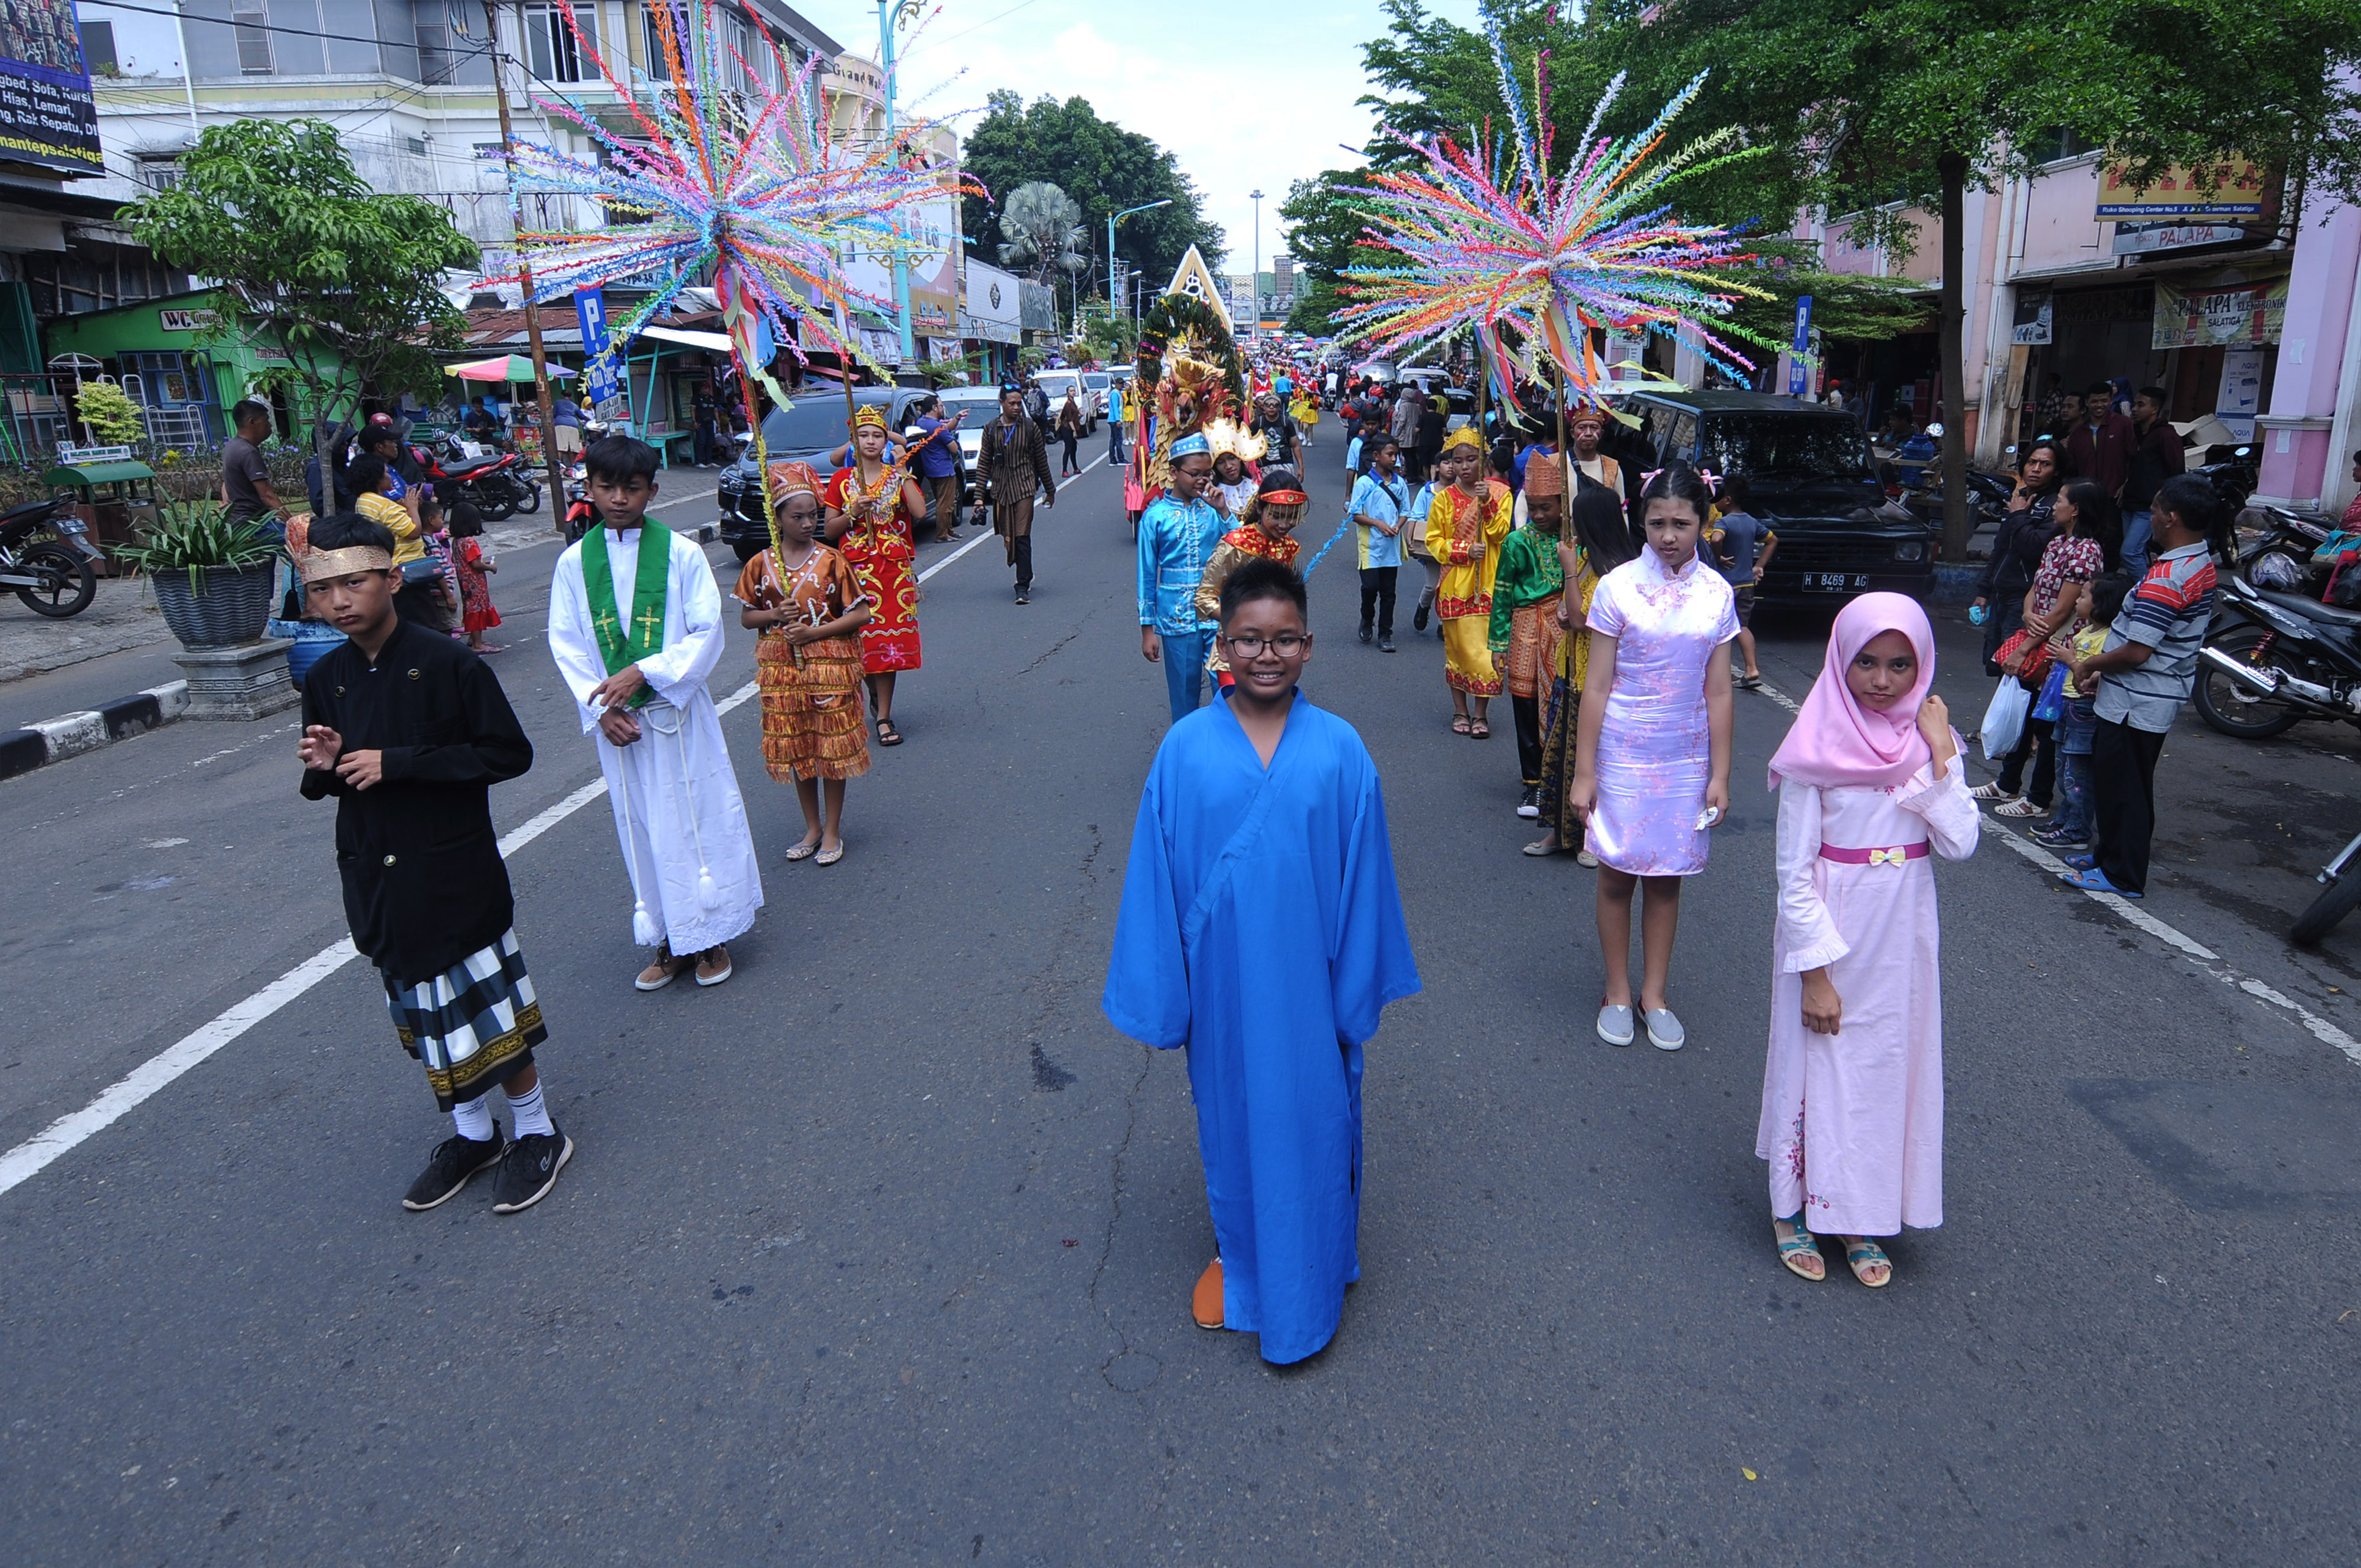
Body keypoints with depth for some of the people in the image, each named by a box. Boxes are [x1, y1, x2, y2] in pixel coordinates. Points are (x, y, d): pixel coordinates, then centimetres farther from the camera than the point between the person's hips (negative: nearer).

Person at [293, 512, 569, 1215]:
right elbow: (324, 783, 15)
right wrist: (326, 767, -10)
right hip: (376, 879, 6)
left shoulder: (446, 663, -14)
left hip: (455, 874, -6)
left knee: (491, 1005, 3)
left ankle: (536, 1132, 22)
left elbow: (510, 754, -16)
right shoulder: (324, 680, 3)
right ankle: (472, 1135, 34)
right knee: (425, 1013, 16)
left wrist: (397, 762, -20)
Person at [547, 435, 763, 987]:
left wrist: (644, 672, -19)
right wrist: (600, 708, -9)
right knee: (643, 831, 10)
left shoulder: (680, 553, -5)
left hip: (677, 710, -2)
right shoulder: (574, 562, 2)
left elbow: (706, 633, -8)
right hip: (615, 721, 2)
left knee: (695, 821, 4)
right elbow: (566, 645, 3)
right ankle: (671, 942, 23)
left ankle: (710, 936, 20)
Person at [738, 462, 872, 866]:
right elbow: (746, 617, 8)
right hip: (781, 669, 3)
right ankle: (812, 827, 26)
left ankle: (832, 830, 16)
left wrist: (815, 631, -15)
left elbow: (861, 614, -6)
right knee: (795, 750, 11)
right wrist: (775, 615, -13)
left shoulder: (831, 560, -5)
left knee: (832, 749, 3)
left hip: (830, 665, -3)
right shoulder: (761, 564, 1)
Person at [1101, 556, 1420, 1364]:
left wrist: (1357, 990, -1)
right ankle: (1235, 1252, 44)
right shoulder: (1186, 748, -9)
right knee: (1228, 1121, 19)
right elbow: (1158, 878, -4)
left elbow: (1362, 880, -4)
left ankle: (1304, 1284, 35)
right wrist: (1163, 994, -1)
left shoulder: (1338, 750, -10)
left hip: (1307, 984, 0)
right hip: (1223, 982, 1)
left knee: (1310, 1126, 13)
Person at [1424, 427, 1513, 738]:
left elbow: (1502, 533, -5)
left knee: (1486, 646, -2)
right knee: (1458, 645, 4)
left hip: (1489, 584, 0)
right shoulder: (1444, 498, 3)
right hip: (1456, 583, 0)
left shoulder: (1499, 492, 4)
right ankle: (1460, 711, 18)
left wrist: (1488, 502, -17)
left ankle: (1480, 714, 7)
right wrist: (1464, 550, -11)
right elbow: (1433, 540, 3)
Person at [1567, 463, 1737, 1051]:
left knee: (1668, 876, 10)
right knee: (1618, 873, 6)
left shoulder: (1716, 593, 1)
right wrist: (1583, 773, -8)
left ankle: (1654, 994, 25)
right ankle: (1617, 992, 22)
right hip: (1622, 754, -2)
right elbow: (1596, 687, -7)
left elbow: (1718, 692, 4)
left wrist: (1720, 774, 3)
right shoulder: (1619, 588, -8)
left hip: (1686, 759, 2)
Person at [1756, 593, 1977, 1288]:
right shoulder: (1818, 749, -14)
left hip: (1902, 939, 4)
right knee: (1817, 1070, 7)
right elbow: (1794, 874, -13)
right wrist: (1815, 971, -14)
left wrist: (1940, 752, -17)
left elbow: (1960, 843, -11)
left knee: (1889, 1070, 13)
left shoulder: (1930, 738, -1)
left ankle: (1862, 1216, 30)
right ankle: (1793, 1210, 26)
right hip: (1828, 937, -4)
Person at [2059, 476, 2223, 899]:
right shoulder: (2202, 565, 7)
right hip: (2163, 697, 10)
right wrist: (2101, 660, 13)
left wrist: (2088, 664, -10)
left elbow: (2137, 652, -27)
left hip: (2133, 703, -10)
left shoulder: (2165, 578, -25)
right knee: (2126, 783, 21)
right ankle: (2109, 853, 33)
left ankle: (2123, 875, 12)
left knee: (2121, 787, 2)